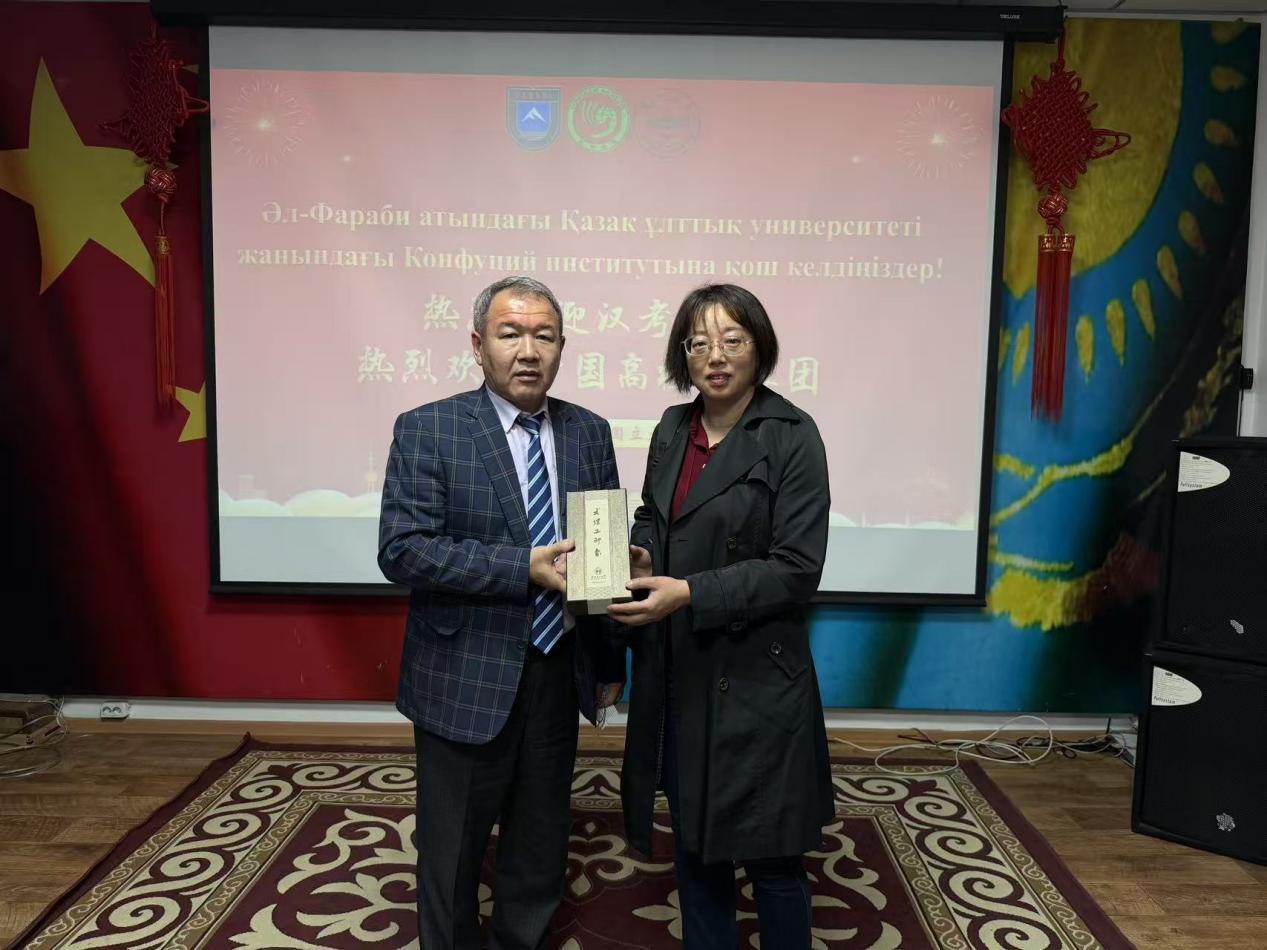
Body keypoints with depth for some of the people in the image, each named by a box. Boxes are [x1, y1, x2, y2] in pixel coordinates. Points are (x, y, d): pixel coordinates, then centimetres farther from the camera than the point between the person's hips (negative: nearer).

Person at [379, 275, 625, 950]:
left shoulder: (589, 433, 4)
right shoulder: (426, 431, -9)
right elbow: (401, 550, -17)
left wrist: (610, 663, 10)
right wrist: (524, 569, -24)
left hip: (560, 673, 4)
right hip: (466, 680, -4)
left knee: (542, 845, 20)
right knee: (453, 851, 14)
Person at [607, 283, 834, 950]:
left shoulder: (791, 437, -12)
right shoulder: (673, 427, 6)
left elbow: (796, 569, -16)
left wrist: (690, 594, -24)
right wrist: (641, 554, -4)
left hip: (754, 677, -5)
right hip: (679, 673, 6)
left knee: (768, 856, 10)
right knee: (692, 840, 20)